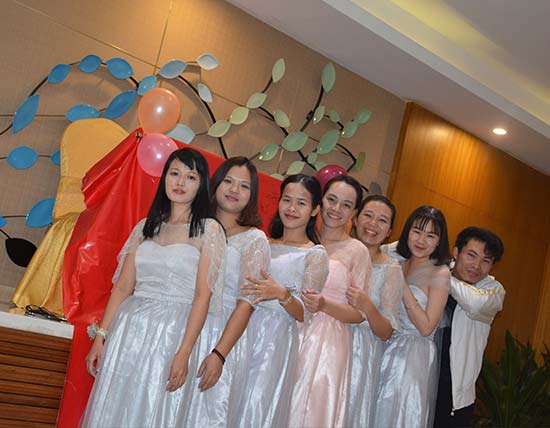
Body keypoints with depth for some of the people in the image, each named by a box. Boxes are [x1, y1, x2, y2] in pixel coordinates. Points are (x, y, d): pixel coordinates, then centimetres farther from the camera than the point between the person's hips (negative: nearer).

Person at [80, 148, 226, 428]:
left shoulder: (208, 229, -3)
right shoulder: (145, 227, 11)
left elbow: (203, 296, -9)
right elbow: (122, 287, 9)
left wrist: (184, 353, -15)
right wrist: (101, 336, 4)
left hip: (173, 332, -4)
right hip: (128, 329, 4)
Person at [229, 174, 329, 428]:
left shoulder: (315, 254, -1)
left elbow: (304, 313, -8)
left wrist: (282, 294, -25)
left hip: (278, 339, -4)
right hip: (243, 332, 5)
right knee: (230, 405, 2)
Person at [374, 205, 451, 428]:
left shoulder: (440, 273, -11)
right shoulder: (396, 261, 5)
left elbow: (426, 327, -16)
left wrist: (403, 286, -20)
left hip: (414, 353, -5)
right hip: (385, 347, 5)